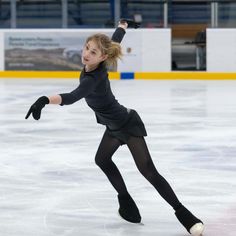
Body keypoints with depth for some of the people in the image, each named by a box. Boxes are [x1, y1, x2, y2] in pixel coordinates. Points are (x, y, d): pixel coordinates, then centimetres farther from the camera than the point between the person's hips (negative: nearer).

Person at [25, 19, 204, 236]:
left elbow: (72, 97, -53)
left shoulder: (94, 79, -35)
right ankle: (126, 200, 35)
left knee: (148, 171, -13)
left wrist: (45, 100, -70)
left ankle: (182, 212, -9)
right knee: (102, 159, 24)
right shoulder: (93, 66, -12)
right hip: (115, 126, 10)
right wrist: (123, 24, 27)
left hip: (128, 126, -10)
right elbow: (115, 40, 6)